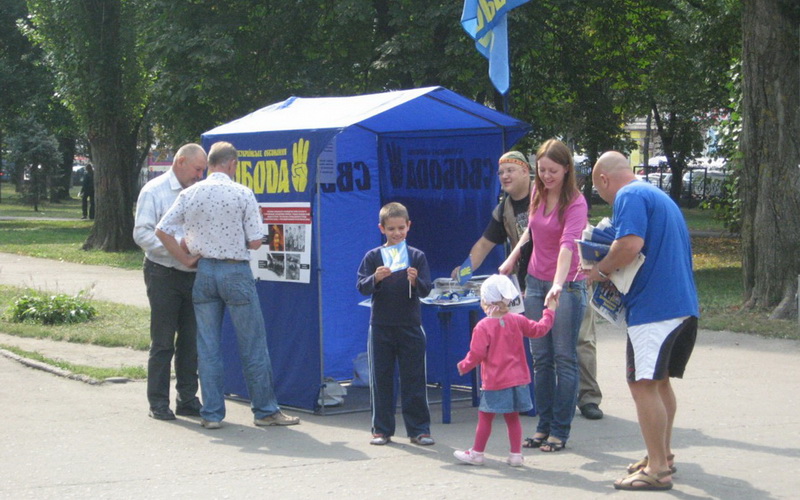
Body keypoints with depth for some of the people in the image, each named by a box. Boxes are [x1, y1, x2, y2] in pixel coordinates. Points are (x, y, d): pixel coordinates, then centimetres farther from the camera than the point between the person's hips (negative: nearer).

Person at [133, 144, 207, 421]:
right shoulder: (154, 191, -3)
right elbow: (142, 233, -10)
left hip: (193, 274, 5)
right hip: (163, 274, -5)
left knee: (191, 341, 8)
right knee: (163, 342, 0)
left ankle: (187, 399, 17)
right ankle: (158, 403, 7)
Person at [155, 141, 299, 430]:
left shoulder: (190, 194, 1)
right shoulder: (242, 194, -8)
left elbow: (162, 230, 0)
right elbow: (255, 242, -9)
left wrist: (185, 259, 7)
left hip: (204, 272, 4)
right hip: (236, 272, -4)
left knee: (208, 347, 8)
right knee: (253, 346, 5)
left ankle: (211, 413, 10)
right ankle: (265, 410, 11)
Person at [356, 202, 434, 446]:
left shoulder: (417, 256, 2)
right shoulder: (373, 256, 2)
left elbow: (426, 290, -2)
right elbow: (361, 287, -4)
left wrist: (415, 281, -24)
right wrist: (376, 278, -24)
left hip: (410, 325, 0)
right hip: (381, 325, 1)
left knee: (414, 379, 2)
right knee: (381, 379, 6)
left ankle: (419, 429, 9)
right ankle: (382, 429, 15)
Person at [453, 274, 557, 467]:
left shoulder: (483, 327, -13)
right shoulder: (517, 321, 2)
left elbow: (477, 354, -15)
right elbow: (539, 329, 12)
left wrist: (463, 365, 2)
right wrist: (550, 311, 26)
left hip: (494, 383, -5)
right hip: (517, 379, 5)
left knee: (485, 417, 5)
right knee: (512, 418, 11)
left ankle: (476, 453, 13)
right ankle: (516, 455, 12)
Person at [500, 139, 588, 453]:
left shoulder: (575, 203, -15)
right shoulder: (537, 193, 5)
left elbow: (567, 244, -30)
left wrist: (558, 285, -43)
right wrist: (513, 257, 15)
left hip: (567, 286, -6)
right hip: (535, 282, 7)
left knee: (564, 359, 0)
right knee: (540, 358, 9)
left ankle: (560, 431, 6)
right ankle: (543, 426, 17)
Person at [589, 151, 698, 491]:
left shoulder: (629, 196, -9)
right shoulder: (659, 196, 22)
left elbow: (631, 244, -24)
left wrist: (601, 270, -8)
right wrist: (613, 272, 22)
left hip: (653, 307, -10)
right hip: (683, 306, 10)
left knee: (644, 385, -7)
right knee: (660, 382, 20)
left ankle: (657, 470, -6)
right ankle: (664, 455, 29)